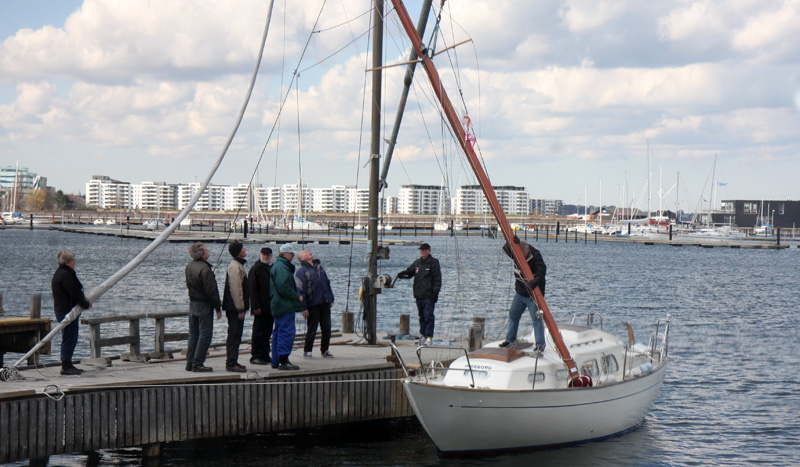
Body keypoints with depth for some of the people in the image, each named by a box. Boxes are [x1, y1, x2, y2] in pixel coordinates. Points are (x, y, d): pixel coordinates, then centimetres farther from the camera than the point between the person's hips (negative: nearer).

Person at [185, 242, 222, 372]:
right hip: (204, 305, -8)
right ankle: (197, 364, -2)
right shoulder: (205, 269, -21)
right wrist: (218, 308, -12)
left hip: (192, 302, 8)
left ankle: (190, 363, 17)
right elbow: (211, 291, -19)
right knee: (205, 335, -2)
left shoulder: (189, 266, 5)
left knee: (193, 333, 14)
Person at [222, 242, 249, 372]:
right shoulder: (235, 267, -16)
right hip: (235, 308, -10)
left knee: (234, 335, 14)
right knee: (234, 335, -9)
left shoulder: (237, 265, 18)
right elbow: (236, 289, -21)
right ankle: (231, 363, -8)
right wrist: (240, 309, -20)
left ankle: (231, 362, 19)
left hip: (234, 307, 10)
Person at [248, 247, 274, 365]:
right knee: (258, 332, -4)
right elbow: (252, 289, -10)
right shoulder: (256, 269, -5)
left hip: (271, 306, 7)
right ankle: (256, 356, 0)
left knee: (267, 332, 9)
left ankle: (265, 356, 15)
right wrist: (256, 307, -17)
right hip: (261, 307, -7)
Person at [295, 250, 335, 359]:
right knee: (312, 329, 0)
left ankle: (325, 350, 17)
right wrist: (304, 308, -13)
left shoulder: (320, 267, 16)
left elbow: (327, 283, 22)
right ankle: (307, 350, 15)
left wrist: (331, 299, 16)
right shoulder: (301, 271, -5)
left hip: (325, 303, 6)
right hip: (312, 304, -6)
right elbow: (300, 291, -9)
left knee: (327, 328, 5)